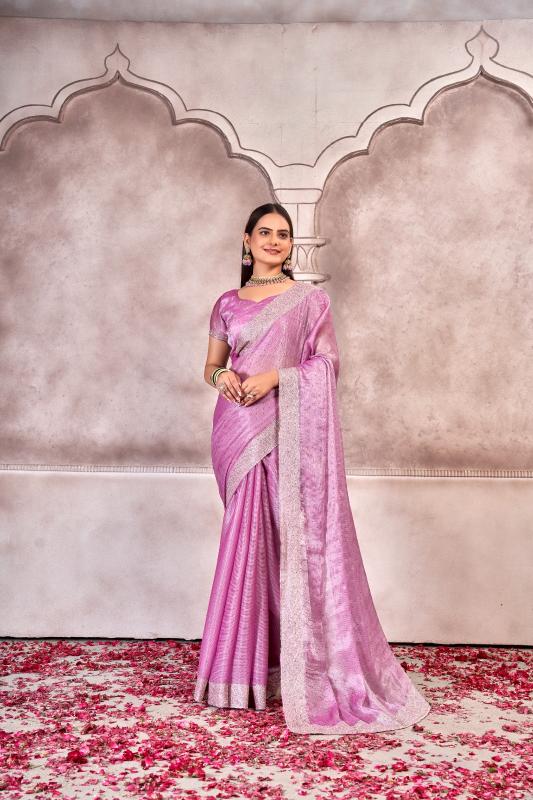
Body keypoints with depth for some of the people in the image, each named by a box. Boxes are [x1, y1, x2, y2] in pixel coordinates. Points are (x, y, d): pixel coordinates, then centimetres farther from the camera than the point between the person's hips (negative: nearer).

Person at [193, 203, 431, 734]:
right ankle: (245, 667, 14)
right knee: (248, 537, 4)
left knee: (293, 535, -6)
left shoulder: (309, 299, 4)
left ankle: (305, 667, 5)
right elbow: (211, 365, 17)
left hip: (288, 431, -3)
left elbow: (328, 364, -1)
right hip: (238, 429, 3)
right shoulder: (228, 304, 14)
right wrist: (222, 376, -6)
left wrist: (276, 376, -14)